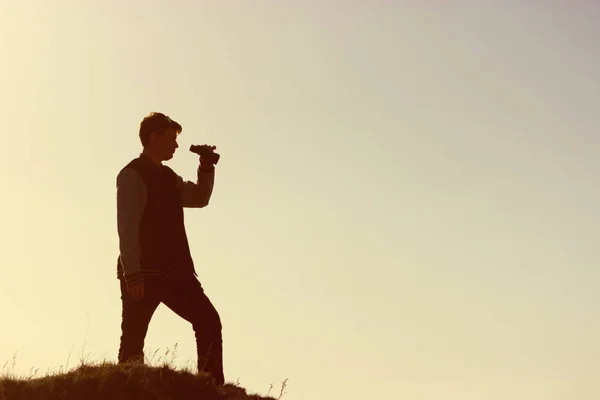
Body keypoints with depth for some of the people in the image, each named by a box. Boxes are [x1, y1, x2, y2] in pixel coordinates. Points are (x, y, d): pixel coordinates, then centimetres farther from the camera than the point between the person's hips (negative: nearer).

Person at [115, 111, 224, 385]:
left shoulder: (167, 177, 18)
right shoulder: (132, 175, -6)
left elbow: (199, 197, 32)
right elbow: (127, 228, -14)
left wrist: (206, 167, 15)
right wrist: (133, 275, -22)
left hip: (174, 270, 7)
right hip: (143, 273, -7)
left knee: (209, 321, -5)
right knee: (133, 340, -3)